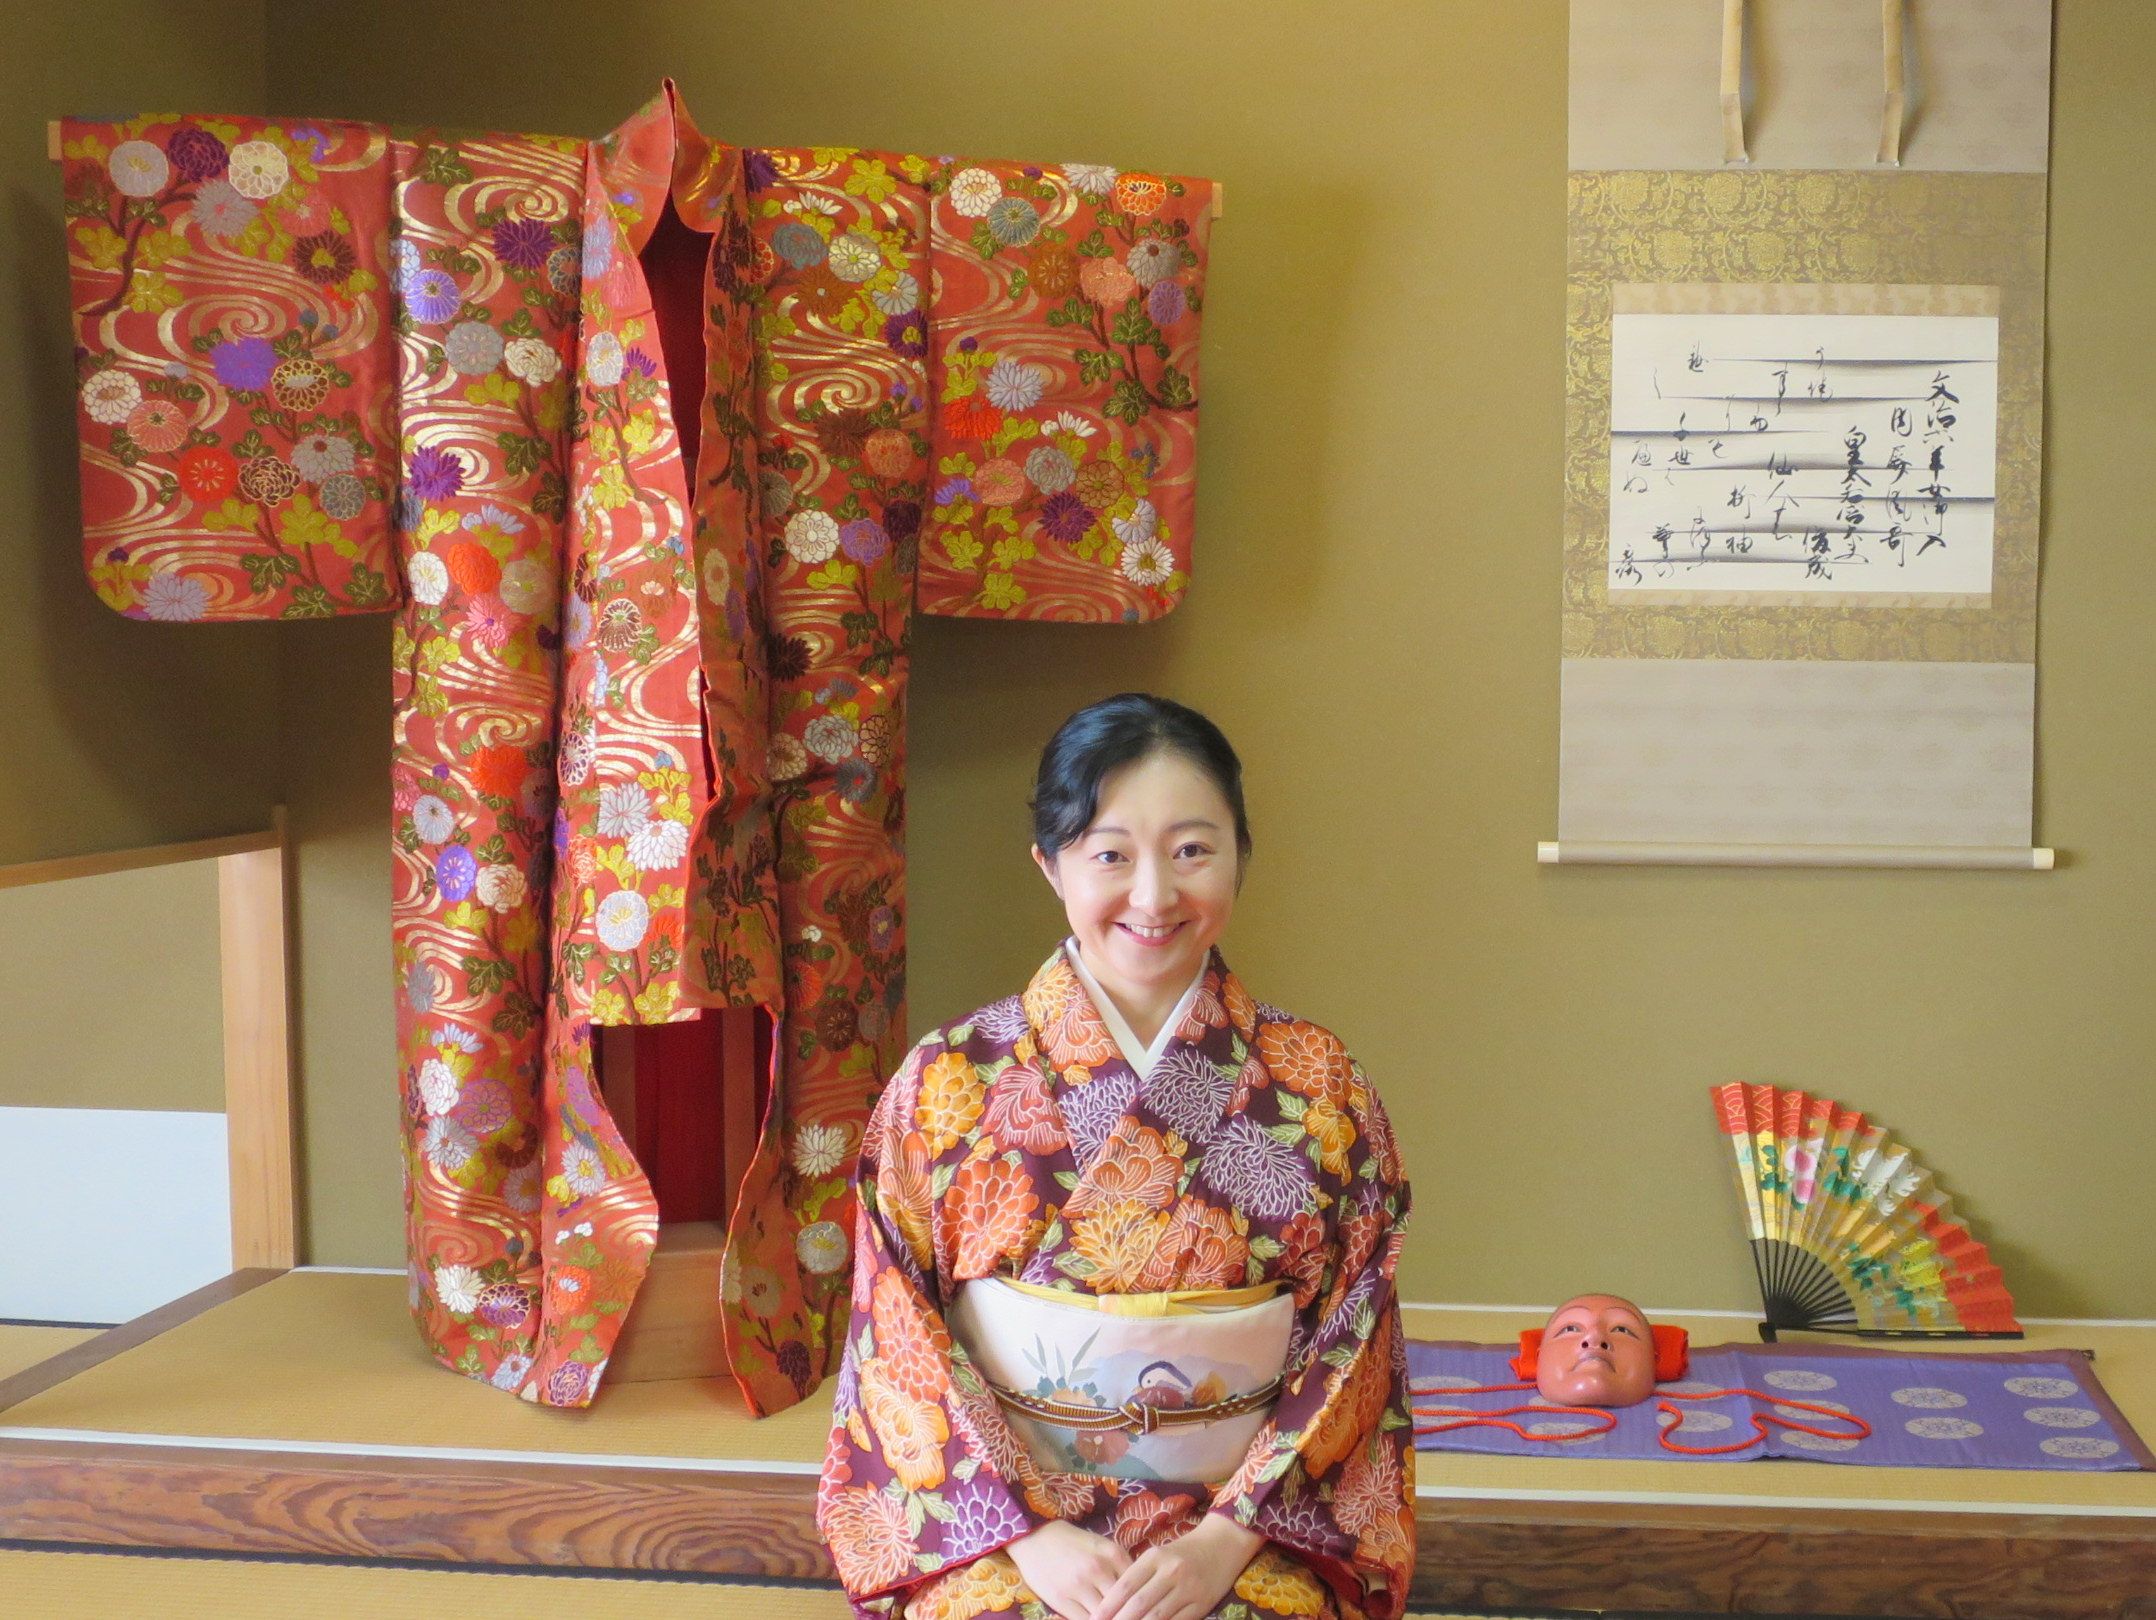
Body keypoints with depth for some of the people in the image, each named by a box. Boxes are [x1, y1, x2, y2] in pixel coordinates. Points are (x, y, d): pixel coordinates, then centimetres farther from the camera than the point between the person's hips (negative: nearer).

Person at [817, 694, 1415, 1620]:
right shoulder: (946, 1082, -1)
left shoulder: (1319, 1088, 2)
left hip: (1244, 1532, 1)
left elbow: (1350, 1344, 2)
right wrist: (1029, 1533, -9)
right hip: (996, 1531, 0)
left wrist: (1229, 1535, -9)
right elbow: (900, 1344, -1)